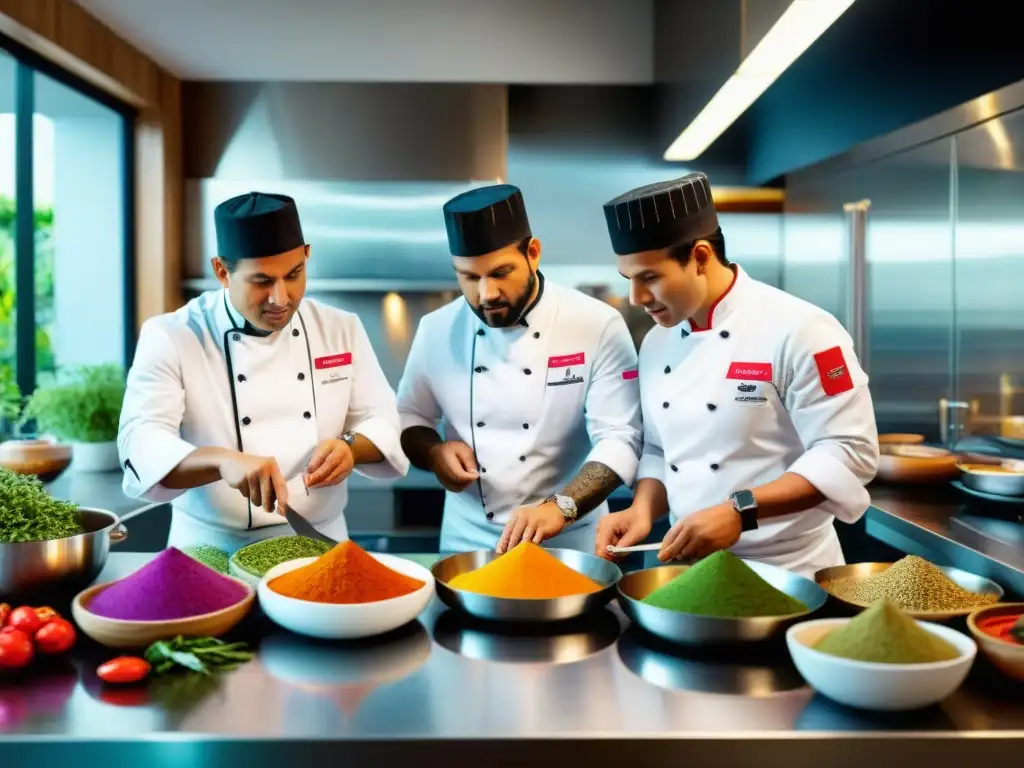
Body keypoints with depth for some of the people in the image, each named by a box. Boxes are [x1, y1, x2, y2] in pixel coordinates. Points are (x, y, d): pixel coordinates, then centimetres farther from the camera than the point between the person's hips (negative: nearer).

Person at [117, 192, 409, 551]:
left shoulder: (341, 328, 3)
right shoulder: (171, 337, -7)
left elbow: (383, 420, 6)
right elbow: (141, 444, -18)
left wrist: (351, 447, -16)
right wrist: (223, 461, -36)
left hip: (320, 546, 2)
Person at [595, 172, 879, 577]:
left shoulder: (797, 330, -17)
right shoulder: (656, 343, 4)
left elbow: (849, 453, -19)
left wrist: (740, 512, -27)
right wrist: (644, 510, -8)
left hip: (787, 572, -6)